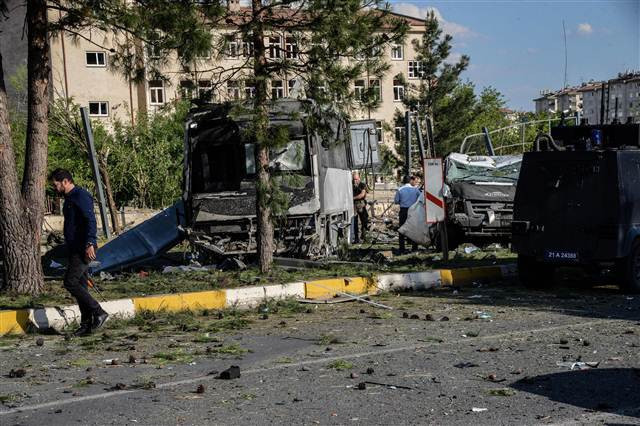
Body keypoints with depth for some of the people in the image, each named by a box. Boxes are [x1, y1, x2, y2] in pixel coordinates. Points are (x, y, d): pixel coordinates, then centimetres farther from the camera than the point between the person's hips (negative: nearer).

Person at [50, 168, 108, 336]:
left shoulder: (81, 196, -11)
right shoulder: (69, 199, 20)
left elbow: (91, 220, -21)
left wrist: (90, 243, -30)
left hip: (84, 250, -10)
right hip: (75, 250, 10)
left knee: (70, 282, -15)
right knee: (80, 286, 8)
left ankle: (98, 312, -9)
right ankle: (86, 325, 11)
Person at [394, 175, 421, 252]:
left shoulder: (399, 190, -6)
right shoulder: (415, 189, -4)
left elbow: (396, 201, -4)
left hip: (403, 211, -1)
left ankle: (402, 248, 4)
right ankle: (414, 247, 13)